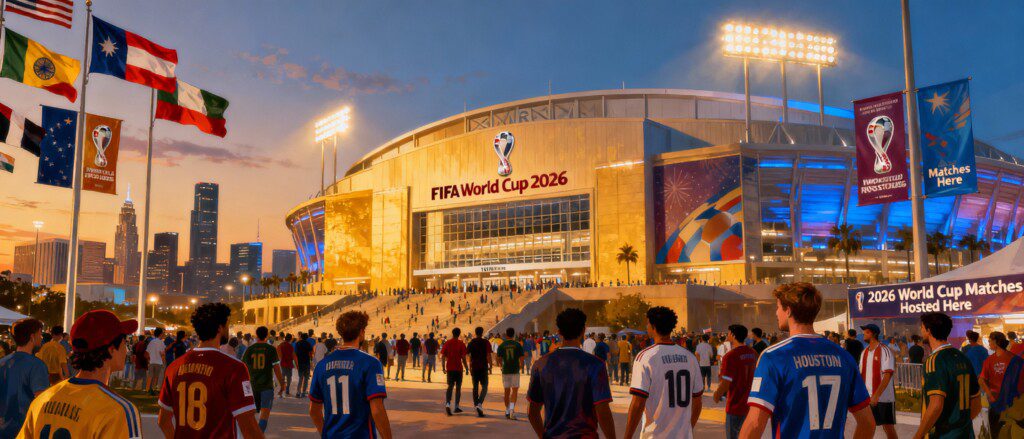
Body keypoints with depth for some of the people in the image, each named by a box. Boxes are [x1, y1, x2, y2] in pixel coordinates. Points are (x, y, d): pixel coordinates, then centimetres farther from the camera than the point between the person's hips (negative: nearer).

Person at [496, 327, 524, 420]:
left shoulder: (501, 345, 0)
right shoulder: (518, 345, -2)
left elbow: (499, 358, 0)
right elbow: (521, 357, -3)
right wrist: (521, 366, 16)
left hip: (505, 370, 1)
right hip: (515, 370, -1)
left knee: (507, 391, 11)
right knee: (515, 390, 3)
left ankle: (507, 411, 18)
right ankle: (512, 408, -16)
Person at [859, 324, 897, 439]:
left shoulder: (885, 351, -9)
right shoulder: (864, 352, 10)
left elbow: (887, 376, -16)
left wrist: (876, 395, -24)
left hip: (884, 397, -6)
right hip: (868, 397, 6)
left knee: (888, 427, 2)